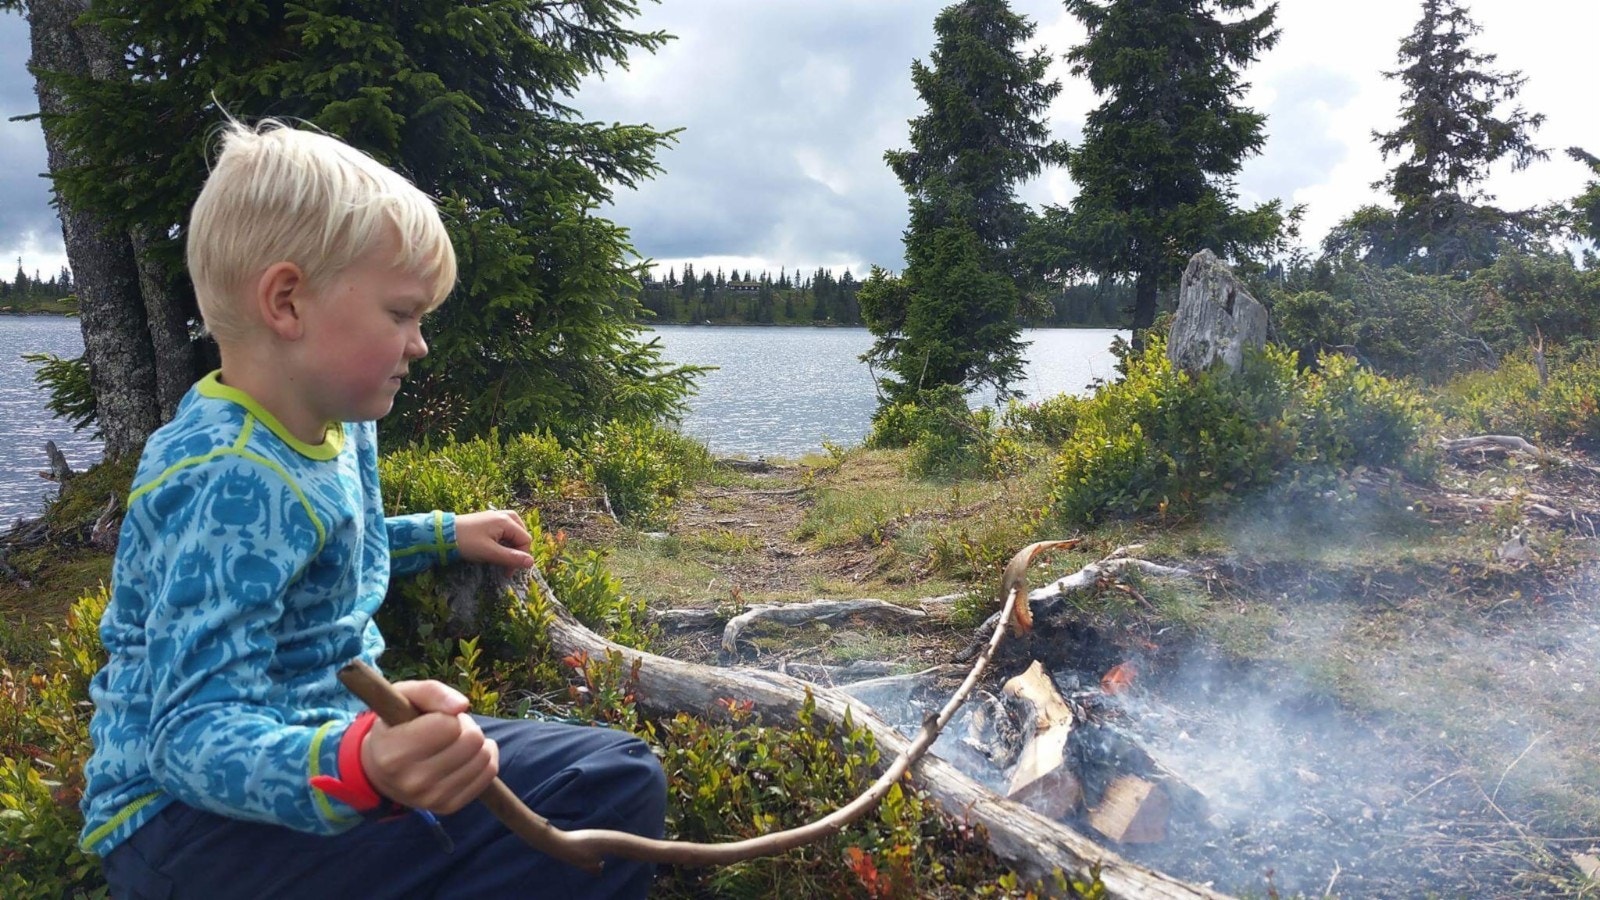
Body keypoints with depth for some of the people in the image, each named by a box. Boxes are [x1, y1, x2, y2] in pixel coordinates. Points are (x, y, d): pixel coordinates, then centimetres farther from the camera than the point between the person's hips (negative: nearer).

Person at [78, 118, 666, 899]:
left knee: (620, 776, 6)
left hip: (320, 744, 9)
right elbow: (193, 731, -32)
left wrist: (444, 536, 32)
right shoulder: (232, 482, -25)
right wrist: (357, 767, -51)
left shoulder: (337, 427, 5)